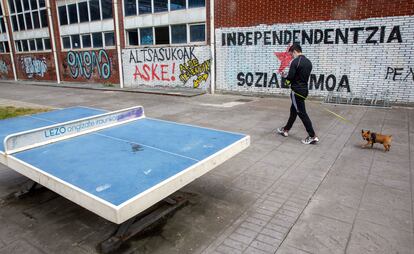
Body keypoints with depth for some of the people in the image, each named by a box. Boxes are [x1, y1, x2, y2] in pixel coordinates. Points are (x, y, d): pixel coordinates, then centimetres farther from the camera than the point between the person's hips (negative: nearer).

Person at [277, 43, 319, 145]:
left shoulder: (295, 62, -16)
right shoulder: (308, 62, 11)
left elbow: (290, 78, -18)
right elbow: (305, 76, 15)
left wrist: (285, 76, 4)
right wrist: (288, 76, 13)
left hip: (297, 91, -9)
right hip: (304, 89, 9)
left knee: (302, 113, -4)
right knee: (293, 110, 19)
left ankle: (312, 136, -2)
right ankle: (286, 129, 33)